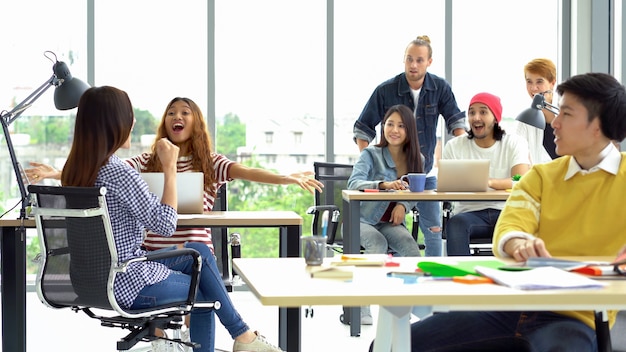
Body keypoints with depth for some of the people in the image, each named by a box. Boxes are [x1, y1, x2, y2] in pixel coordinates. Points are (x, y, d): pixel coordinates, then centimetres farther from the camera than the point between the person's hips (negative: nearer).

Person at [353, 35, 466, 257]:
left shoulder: (440, 88, -4)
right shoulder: (385, 90, -9)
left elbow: (456, 122, 2)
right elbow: (363, 130, -4)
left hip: (426, 173, 2)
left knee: (433, 229, 3)